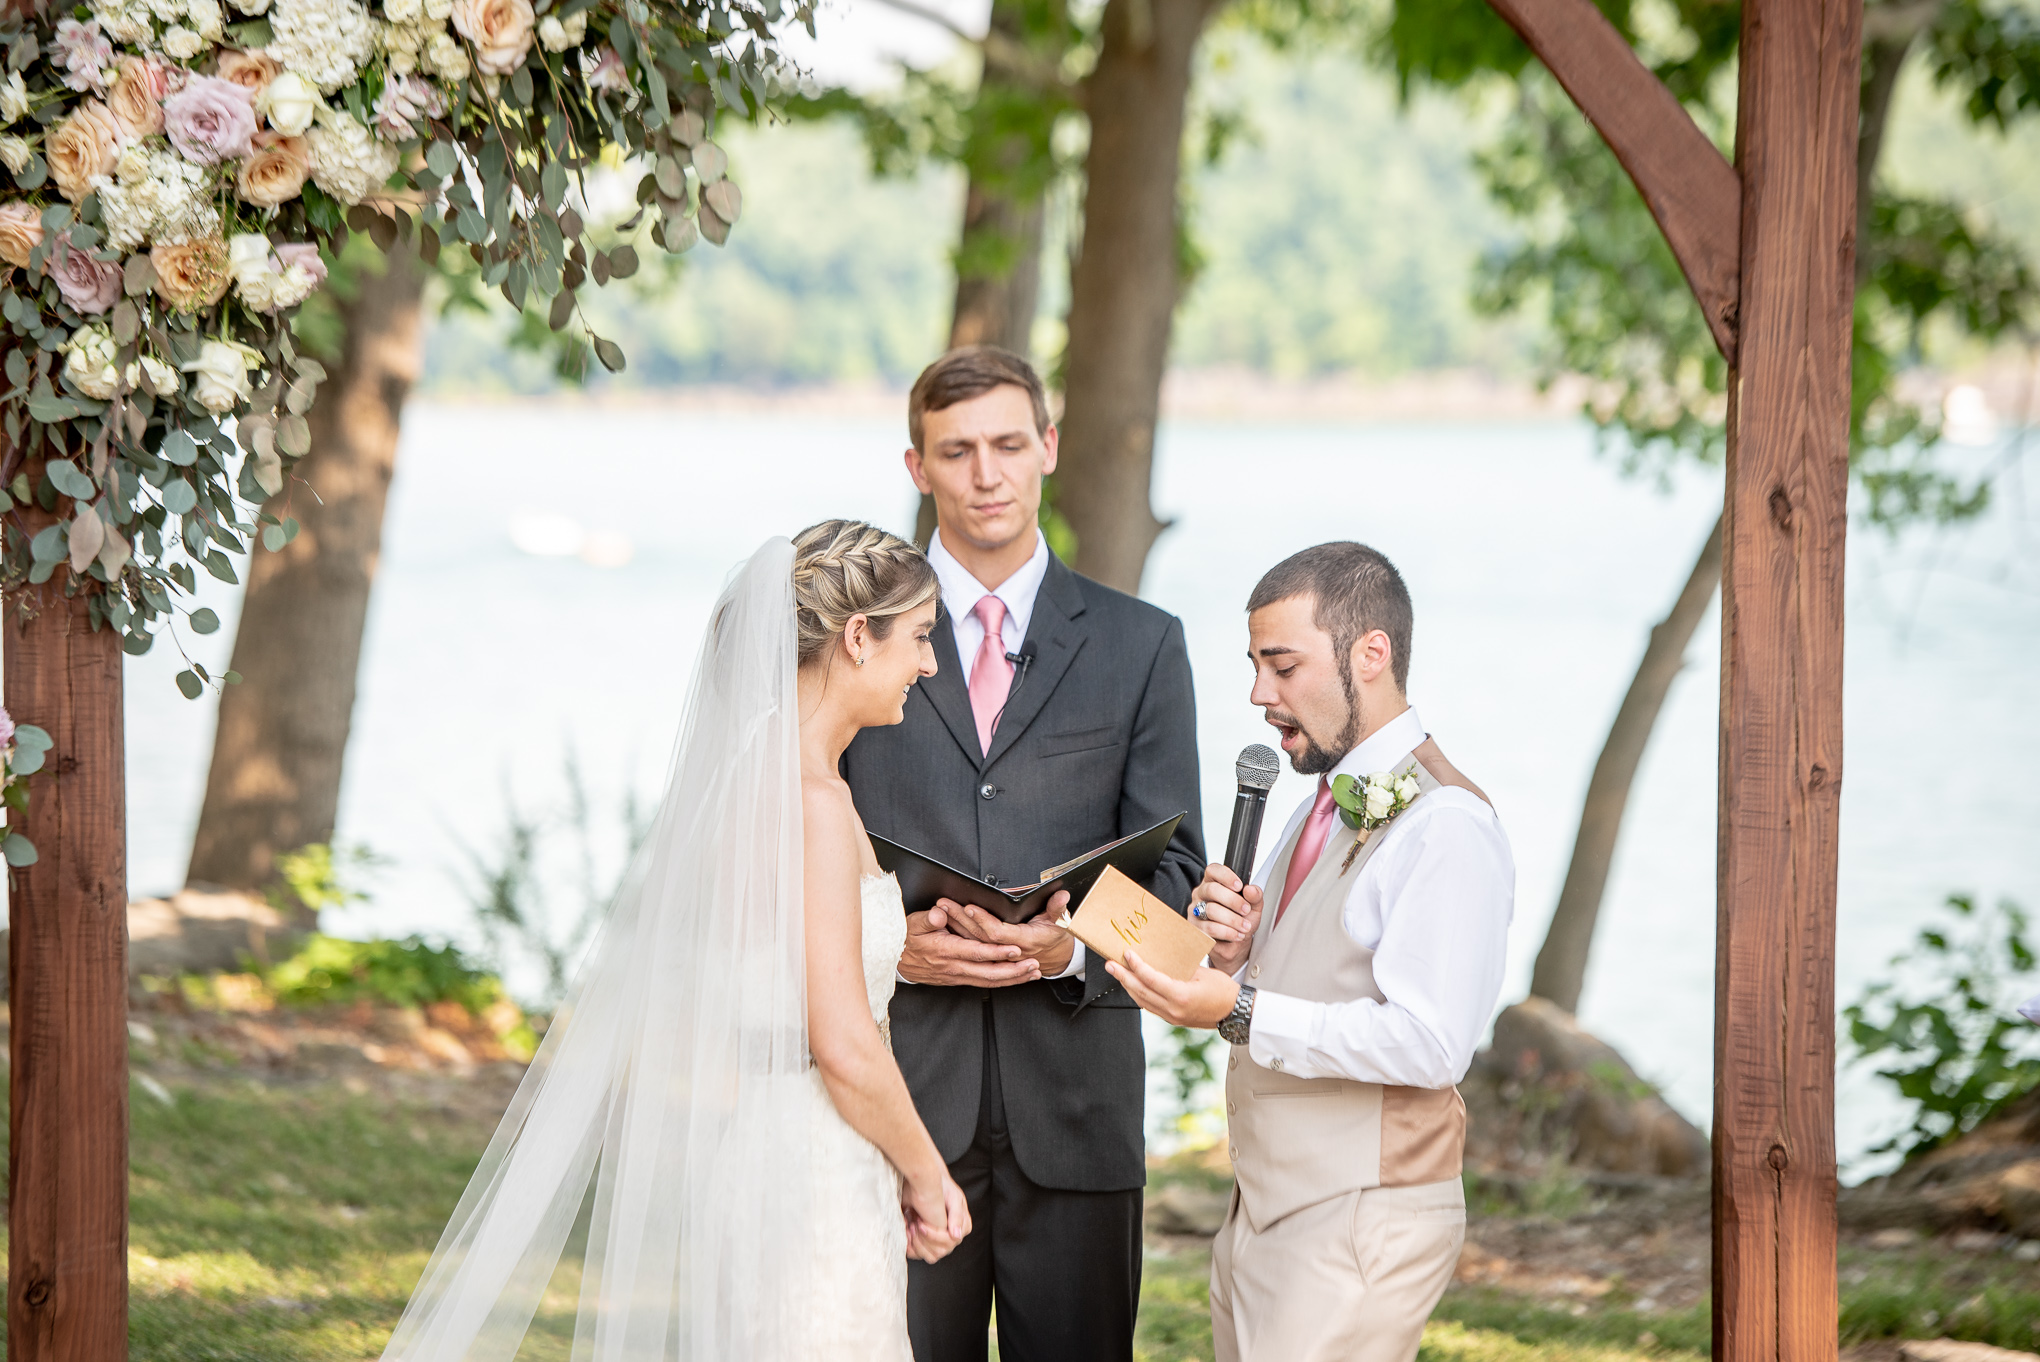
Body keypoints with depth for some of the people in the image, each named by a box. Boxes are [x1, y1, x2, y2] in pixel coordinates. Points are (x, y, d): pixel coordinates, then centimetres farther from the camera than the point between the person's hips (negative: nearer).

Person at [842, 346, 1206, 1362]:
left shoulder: (1140, 645, 9)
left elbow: (1169, 860, 5)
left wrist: (1073, 945, -15)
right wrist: (888, 943, -14)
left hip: (1076, 1093, 1)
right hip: (901, 1087, -1)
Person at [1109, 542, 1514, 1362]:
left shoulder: (1444, 825, -15)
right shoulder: (1328, 804, 17)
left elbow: (1429, 1042, -24)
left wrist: (1241, 1011, -24)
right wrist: (1237, 956, -1)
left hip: (1360, 1229, -9)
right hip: (1265, 1214, 9)